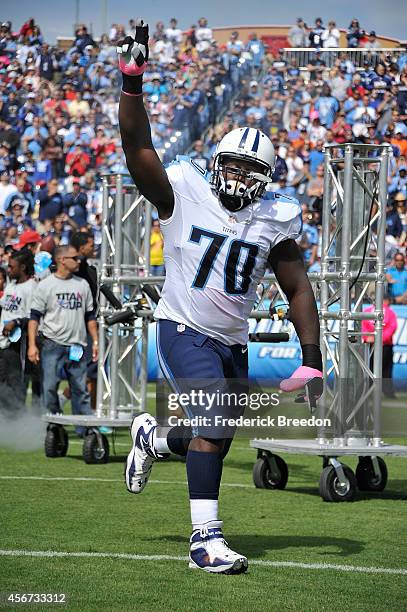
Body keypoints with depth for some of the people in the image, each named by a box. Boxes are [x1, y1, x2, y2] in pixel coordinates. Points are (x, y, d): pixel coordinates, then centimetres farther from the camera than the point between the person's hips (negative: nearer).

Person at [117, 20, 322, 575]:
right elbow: (138, 151, -20)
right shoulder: (184, 195, -8)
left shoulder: (275, 219, 0)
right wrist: (132, 83, -31)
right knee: (216, 425, -22)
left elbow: (298, 289, 3)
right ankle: (205, 539, -17)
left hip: (233, 342, 5)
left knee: (214, 440, 12)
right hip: (184, 330, -5)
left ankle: (152, 437, 45)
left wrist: (312, 359, -4)